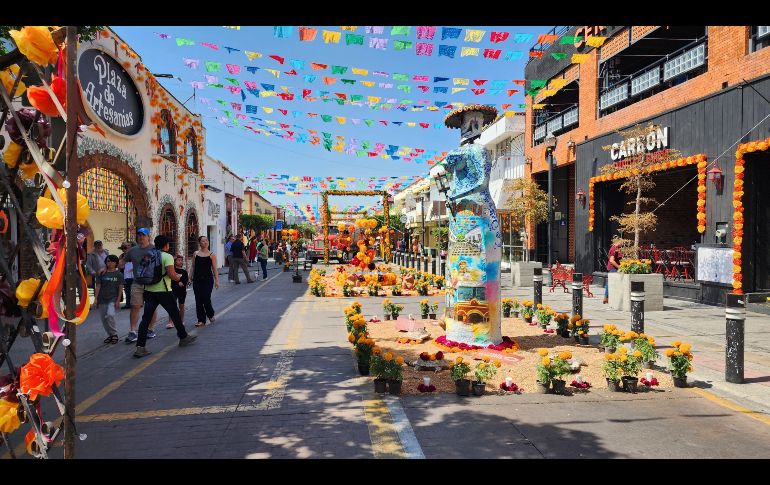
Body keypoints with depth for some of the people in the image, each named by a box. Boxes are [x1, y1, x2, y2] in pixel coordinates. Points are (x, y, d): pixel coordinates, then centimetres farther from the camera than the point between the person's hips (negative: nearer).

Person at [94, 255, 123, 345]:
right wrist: (95, 299, -1)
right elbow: (98, 286, 5)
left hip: (113, 298, -4)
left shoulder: (118, 274, -1)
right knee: (104, 318, 6)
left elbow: (120, 288, -1)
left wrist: (118, 300, -7)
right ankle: (110, 335, 22)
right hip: (103, 299, 4)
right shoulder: (102, 274, 5)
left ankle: (114, 334, -6)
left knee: (110, 315, -21)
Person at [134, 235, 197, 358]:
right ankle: (184, 337, 28)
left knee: (146, 318, 3)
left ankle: (140, 347, -3)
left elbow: (144, 272, 13)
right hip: (163, 291, -6)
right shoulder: (167, 256, -10)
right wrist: (178, 277, 2)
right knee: (175, 314, 12)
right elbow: (171, 274, -19)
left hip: (149, 290, 6)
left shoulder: (148, 255, 11)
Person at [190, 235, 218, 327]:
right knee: (198, 300, 3)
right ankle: (201, 320, 11)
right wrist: (190, 276, 3)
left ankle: (210, 314, 22)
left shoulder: (211, 255, 0)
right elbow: (192, 266, 11)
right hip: (197, 279, 3)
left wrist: (217, 280, -4)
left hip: (208, 279, -3)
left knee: (206, 298, -7)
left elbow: (214, 269, -1)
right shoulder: (196, 254, 7)